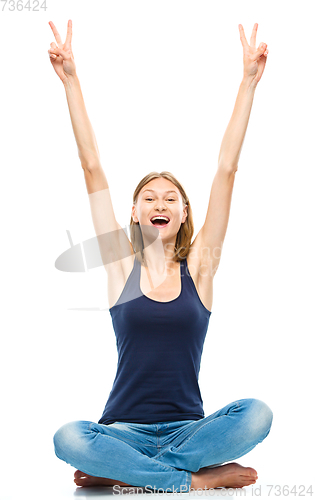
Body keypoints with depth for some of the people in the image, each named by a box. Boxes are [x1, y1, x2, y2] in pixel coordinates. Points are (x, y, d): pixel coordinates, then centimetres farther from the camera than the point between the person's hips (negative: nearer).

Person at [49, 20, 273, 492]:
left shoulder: (198, 267, 3)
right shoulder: (122, 265, 3)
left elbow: (226, 169, -1)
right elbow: (92, 168, -1)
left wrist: (249, 82, -2)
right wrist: (70, 80, -2)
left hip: (188, 428, 1)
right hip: (125, 429, -1)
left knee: (256, 413, -28)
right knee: (69, 438, -31)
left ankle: (122, 472, -16)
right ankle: (198, 476, -18)